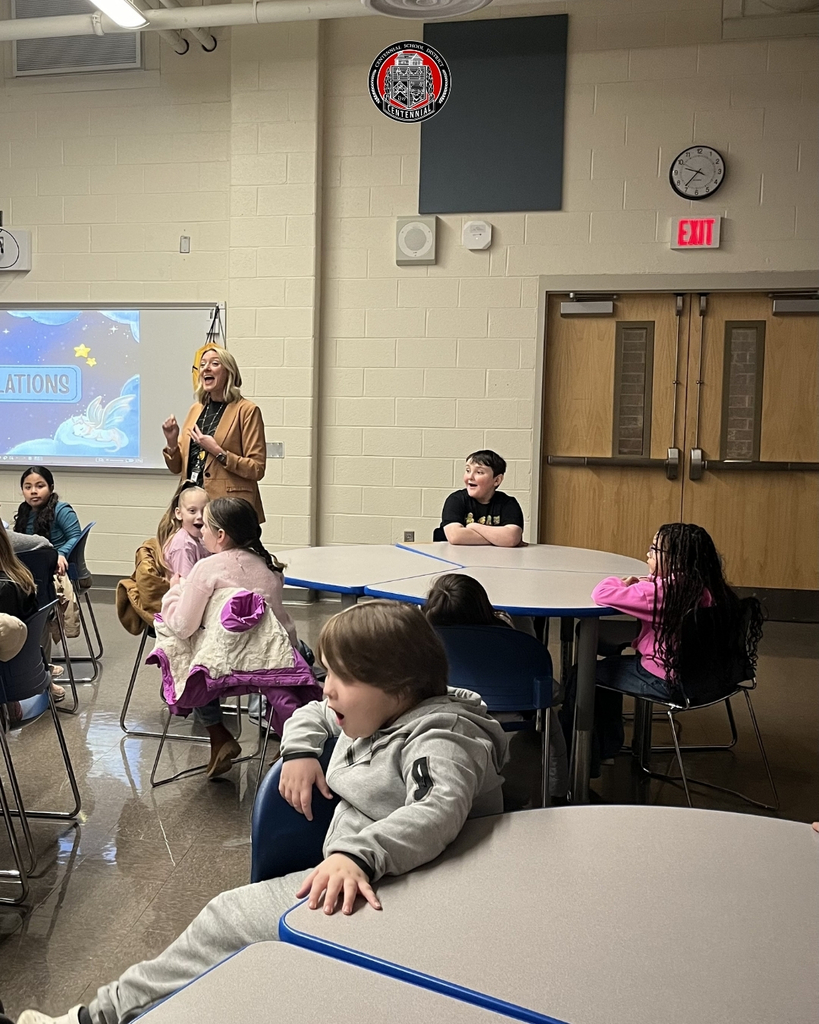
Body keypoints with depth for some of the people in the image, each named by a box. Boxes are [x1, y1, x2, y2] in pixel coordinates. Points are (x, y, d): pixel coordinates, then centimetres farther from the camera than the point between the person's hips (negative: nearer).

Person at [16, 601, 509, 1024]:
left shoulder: (438, 739, -24)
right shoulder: (373, 715, 6)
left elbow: (438, 811, -43)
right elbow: (312, 713, 23)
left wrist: (357, 854, -55)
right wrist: (300, 750, 1)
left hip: (389, 901, -9)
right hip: (347, 874, 9)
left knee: (228, 919, -7)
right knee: (229, 913, -2)